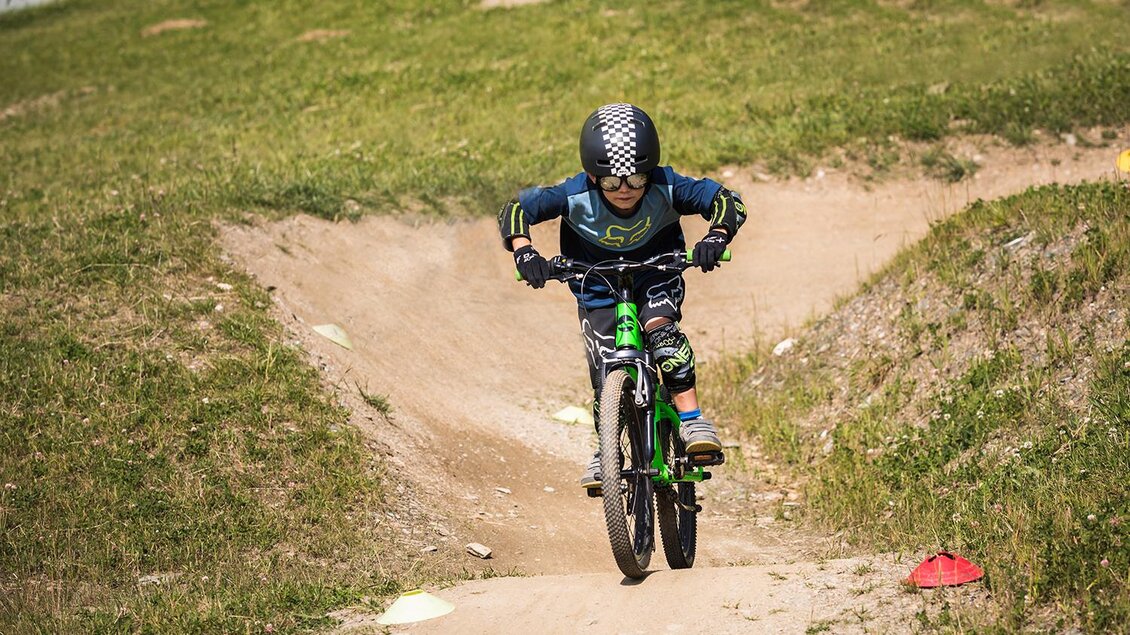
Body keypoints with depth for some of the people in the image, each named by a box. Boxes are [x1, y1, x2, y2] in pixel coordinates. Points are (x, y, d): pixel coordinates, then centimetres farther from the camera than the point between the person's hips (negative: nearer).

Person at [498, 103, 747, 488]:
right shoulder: (577, 196, -30)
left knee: (659, 325, -31)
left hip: (657, 273, -1)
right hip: (598, 288, 1)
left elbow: (725, 200, -25)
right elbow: (517, 208, -25)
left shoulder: (666, 188, -28)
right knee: (607, 375, -6)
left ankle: (692, 420, -27)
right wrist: (523, 250, -44)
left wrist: (717, 238, -45)